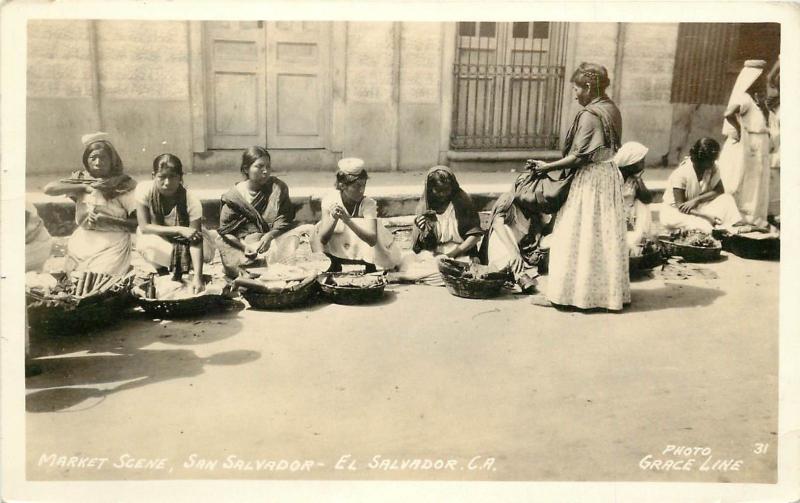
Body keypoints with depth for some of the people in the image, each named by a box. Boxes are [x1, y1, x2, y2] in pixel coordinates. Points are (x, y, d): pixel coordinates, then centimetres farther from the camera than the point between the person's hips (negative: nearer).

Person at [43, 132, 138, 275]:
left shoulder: (125, 184, -2)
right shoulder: (81, 179, 8)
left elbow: (137, 222, -6)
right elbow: (48, 189, -7)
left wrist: (107, 221, -18)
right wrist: (85, 187, -11)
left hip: (112, 246, -3)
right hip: (82, 242, 4)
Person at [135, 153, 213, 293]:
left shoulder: (191, 201, -30)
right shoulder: (144, 190, -26)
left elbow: (195, 242, -33)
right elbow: (144, 227, -23)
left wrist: (197, 277, -44)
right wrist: (178, 230, -35)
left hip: (183, 239, 0)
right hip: (156, 238, 0)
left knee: (206, 253, -29)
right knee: (145, 244, -34)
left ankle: (178, 270, 5)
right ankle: (162, 270, 1)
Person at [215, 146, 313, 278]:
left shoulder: (278, 187, 4)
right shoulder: (234, 196, -1)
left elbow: (284, 220, -1)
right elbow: (225, 231, -2)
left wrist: (270, 235, -20)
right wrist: (245, 247, -19)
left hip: (273, 239, 2)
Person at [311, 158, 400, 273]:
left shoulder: (368, 203, -21)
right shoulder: (330, 199, -17)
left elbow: (372, 240, -35)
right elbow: (322, 239, -20)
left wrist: (347, 220, -47)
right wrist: (334, 219, -39)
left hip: (364, 254, -1)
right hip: (336, 252, 1)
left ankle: (370, 269, 1)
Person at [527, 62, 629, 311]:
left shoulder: (589, 115, -17)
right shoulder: (612, 110, 9)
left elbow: (578, 157, -19)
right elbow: (608, 148, 12)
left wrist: (547, 167, -10)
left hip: (590, 180, -9)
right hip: (609, 176, 9)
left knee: (581, 237, -2)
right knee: (605, 236, 13)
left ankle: (575, 291, 4)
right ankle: (608, 290, 21)